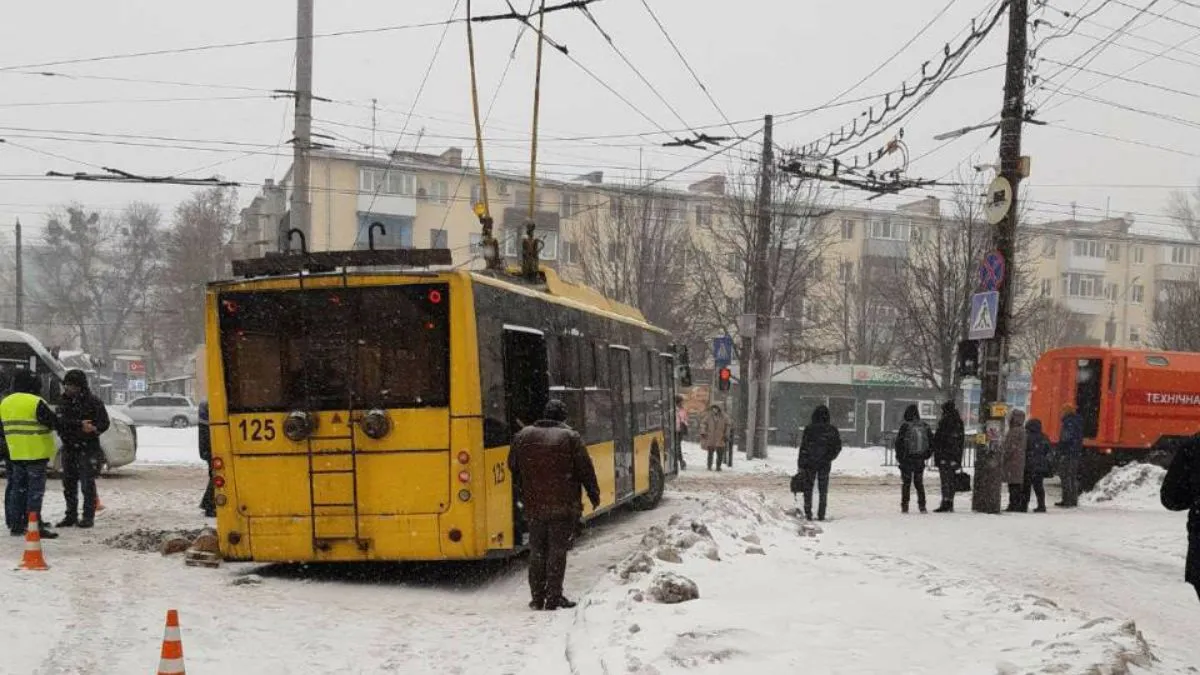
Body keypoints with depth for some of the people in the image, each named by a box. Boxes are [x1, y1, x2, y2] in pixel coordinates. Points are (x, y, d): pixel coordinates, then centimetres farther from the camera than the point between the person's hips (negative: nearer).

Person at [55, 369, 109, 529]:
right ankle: (71, 516, 20)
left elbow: (104, 423, -7)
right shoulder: (64, 402, 11)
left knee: (87, 485, -4)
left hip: (87, 449, -6)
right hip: (68, 448, 6)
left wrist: (94, 429, -27)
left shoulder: (93, 402, -6)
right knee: (69, 485, 11)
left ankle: (88, 516, 2)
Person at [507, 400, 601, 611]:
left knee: (537, 551, 11)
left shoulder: (523, 436, 5)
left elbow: (513, 467, 13)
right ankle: (553, 597, -1)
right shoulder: (570, 437, -7)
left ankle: (537, 598, 12)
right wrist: (594, 495, 8)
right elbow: (585, 469, -5)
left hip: (533, 505, 3)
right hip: (563, 506, -3)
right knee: (557, 550, 1)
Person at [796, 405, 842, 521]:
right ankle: (821, 515, 7)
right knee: (823, 490, 10)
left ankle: (808, 513, 4)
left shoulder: (809, 429, -9)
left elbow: (803, 448, -9)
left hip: (809, 463, -2)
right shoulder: (833, 430, -2)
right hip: (825, 464, 2)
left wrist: (800, 465, -4)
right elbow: (838, 447, 3)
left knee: (808, 489, 9)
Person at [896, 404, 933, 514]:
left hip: (907, 459, -3)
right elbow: (931, 441, 8)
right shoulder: (925, 426, 2)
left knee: (906, 483, 5)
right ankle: (922, 506, 6)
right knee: (919, 483, 13)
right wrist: (927, 455, 16)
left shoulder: (905, 426, -11)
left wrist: (898, 457, 2)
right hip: (920, 460, 3)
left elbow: (899, 442, -10)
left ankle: (905, 506, 3)